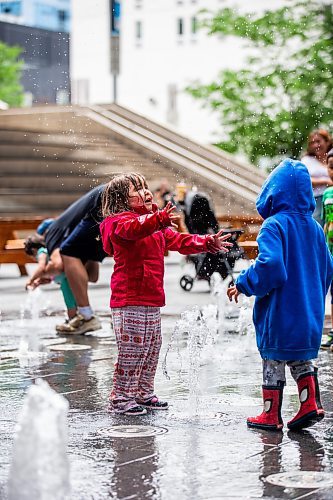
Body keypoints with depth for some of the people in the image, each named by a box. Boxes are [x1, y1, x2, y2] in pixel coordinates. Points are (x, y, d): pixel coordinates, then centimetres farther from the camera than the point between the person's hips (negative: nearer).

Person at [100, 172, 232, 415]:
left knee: (152, 349, 15)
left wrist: (208, 243, 12)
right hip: (129, 301, -9)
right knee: (132, 350, -7)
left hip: (151, 302, 9)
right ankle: (121, 398, 3)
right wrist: (159, 219, -51)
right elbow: (133, 228, -35)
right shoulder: (119, 222, -11)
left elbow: (179, 240, 24)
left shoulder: (157, 227, 18)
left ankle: (144, 394, 27)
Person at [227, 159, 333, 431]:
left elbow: (269, 264, -28)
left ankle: (271, 415, 14)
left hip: (280, 310, -6)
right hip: (309, 311, 6)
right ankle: (311, 403, 9)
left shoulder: (274, 226, -15)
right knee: (301, 357, 20)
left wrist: (243, 284, -15)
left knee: (273, 359, 6)